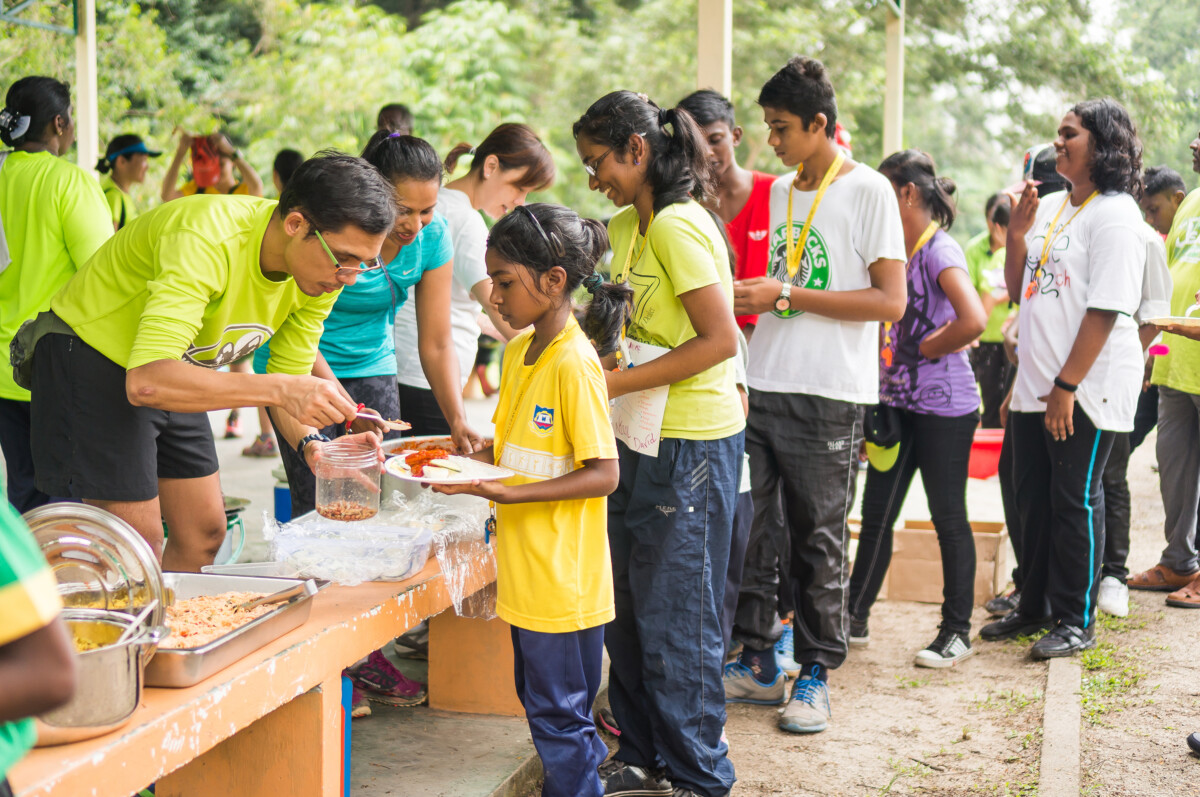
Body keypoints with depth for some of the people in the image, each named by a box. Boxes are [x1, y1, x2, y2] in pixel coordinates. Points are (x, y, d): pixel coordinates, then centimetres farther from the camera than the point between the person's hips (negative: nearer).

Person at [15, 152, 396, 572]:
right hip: (90, 360, -8)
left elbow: (290, 376, 0)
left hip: (174, 369, 8)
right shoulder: (206, 241, -37)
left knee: (204, 534, 7)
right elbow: (146, 381, -45)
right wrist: (279, 389, -51)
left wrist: (311, 441, -22)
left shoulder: (321, 270, -12)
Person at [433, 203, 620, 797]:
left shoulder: (573, 364, -19)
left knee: (558, 713, 1)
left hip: (563, 579, -9)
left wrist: (508, 493, -25)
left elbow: (603, 474, -20)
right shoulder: (519, 351, 8)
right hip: (526, 571, 9)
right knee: (540, 699, 19)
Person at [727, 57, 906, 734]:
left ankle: (816, 674, 14)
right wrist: (743, 298, 5)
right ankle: (759, 663, 19)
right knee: (750, 532, 7)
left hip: (827, 398, -6)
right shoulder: (777, 193, 14)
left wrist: (786, 296, -16)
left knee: (820, 540, 2)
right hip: (761, 389, 6)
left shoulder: (868, 190, -6)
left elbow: (890, 301, -14)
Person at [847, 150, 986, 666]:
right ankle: (855, 616, 21)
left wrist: (925, 350, -15)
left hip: (944, 409, -8)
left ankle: (957, 631, 12)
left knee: (948, 518, 2)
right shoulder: (896, 251, 11)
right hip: (898, 402, 8)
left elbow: (974, 321, -28)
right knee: (876, 512, 11)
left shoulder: (940, 251, -15)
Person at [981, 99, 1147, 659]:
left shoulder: (1115, 214, -11)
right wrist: (1017, 234, 1)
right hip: (1035, 384, 8)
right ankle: (1035, 606, 28)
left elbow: (1106, 309, -18)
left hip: (1086, 389, -8)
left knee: (1075, 500, 0)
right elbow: (1018, 291, 18)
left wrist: (1067, 386, -20)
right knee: (1034, 497, 14)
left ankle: (1076, 621, 12)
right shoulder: (1049, 207, 14)